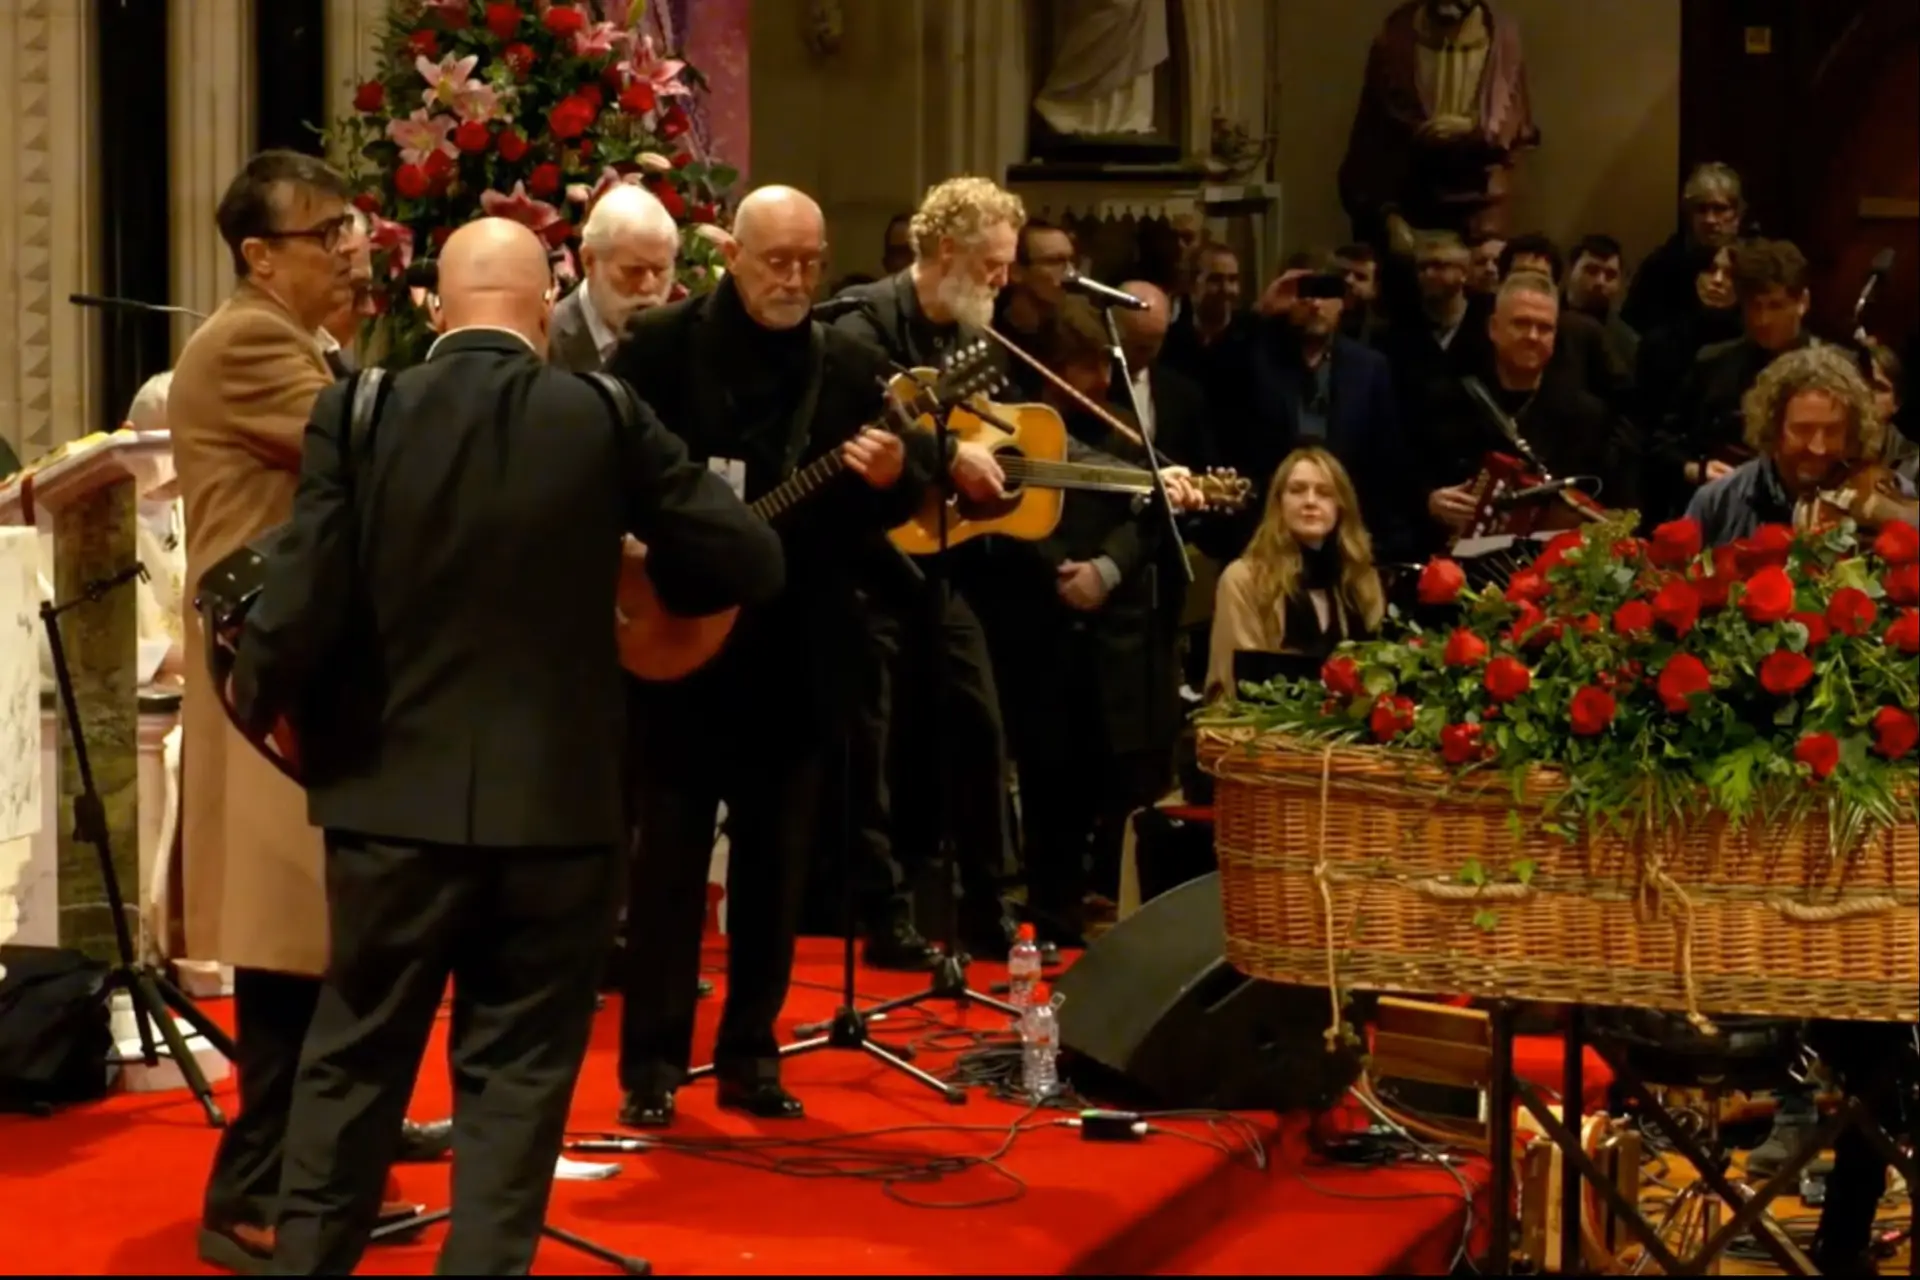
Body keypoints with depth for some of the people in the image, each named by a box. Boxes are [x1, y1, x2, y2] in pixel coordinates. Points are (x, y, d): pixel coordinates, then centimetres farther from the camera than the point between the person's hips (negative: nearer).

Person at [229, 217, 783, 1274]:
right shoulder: (604, 418, -5)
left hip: (395, 794, 1)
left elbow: (302, 607, -11)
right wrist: (630, 579, 16)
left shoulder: (358, 415, -6)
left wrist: (255, 696, 9)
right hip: (557, 801, -1)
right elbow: (749, 562, -2)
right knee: (516, 1074, 9)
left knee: (352, 1060, 16)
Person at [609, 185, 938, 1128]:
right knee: (669, 852, 1)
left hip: (799, 651, 3)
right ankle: (653, 1060, 7)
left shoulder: (850, 366, 6)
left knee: (776, 858, 9)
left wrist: (895, 476, -17)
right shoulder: (660, 345, -3)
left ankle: (749, 1053, 18)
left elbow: (910, 489, 5)